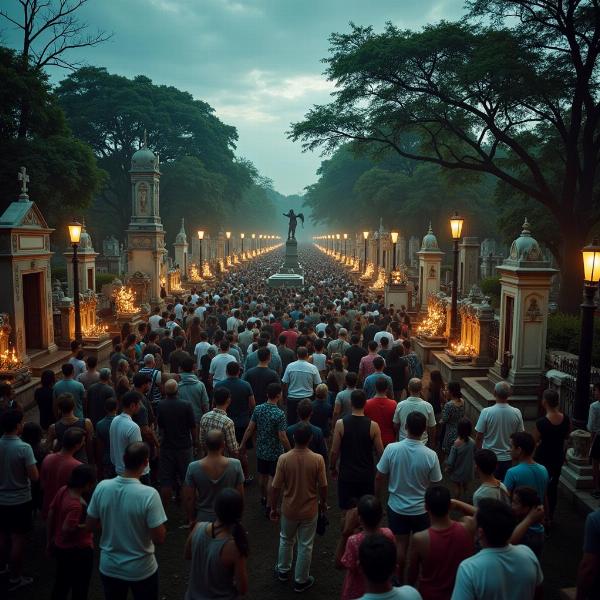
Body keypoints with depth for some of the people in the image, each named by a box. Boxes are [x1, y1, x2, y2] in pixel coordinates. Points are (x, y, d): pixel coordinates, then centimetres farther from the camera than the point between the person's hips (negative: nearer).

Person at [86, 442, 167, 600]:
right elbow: (160, 538, -21)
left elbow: (90, 526, -2)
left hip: (109, 568, 3)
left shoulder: (102, 487, -14)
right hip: (141, 570, -3)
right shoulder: (149, 494, -26)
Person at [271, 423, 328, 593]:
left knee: (286, 540, 26)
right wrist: (323, 502, 11)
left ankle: (283, 571, 44)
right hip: (309, 510, -1)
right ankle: (301, 581, 30)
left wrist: (273, 508, 3)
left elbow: (276, 487, -12)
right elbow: (323, 486, -9)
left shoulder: (284, 458, -18)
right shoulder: (317, 459, -19)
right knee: (305, 546, 16)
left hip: (289, 509, 1)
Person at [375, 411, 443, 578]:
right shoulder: (430, 455, -20)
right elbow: (435, 485, -8)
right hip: (421, 509, -1)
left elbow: (379, 478, -10)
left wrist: (375, 498, 7)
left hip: (396, 507, 1)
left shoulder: (392, 449, -19)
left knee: (401, 544, 18)